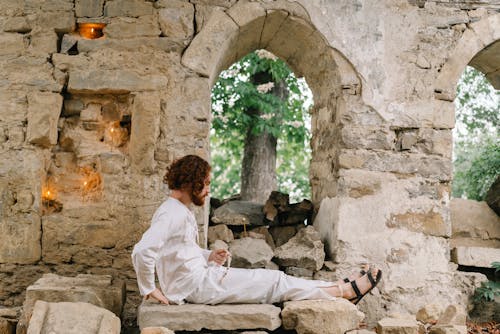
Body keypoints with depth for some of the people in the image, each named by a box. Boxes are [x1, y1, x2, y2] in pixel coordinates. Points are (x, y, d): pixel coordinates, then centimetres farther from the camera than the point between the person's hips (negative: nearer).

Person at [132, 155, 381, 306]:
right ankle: (347, 291, 5)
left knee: (274, 279, 9)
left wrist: (209, 257, 9)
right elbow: (142, 251, -31)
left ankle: (340, 287, 16)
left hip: (202, 276, 10)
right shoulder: (173, 214, -20)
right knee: (276, 282, -4)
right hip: (198, 285, -10)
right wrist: (149, 289, -21)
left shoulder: (180, 212, 13)